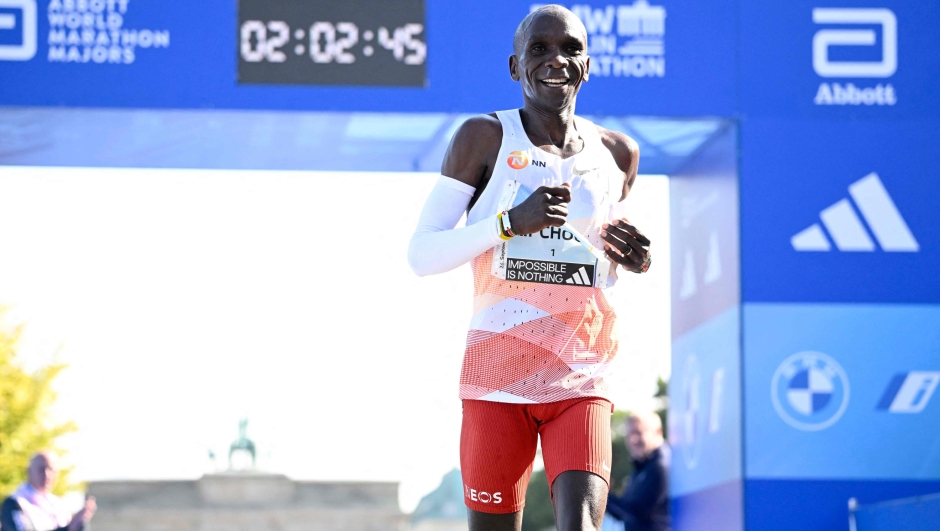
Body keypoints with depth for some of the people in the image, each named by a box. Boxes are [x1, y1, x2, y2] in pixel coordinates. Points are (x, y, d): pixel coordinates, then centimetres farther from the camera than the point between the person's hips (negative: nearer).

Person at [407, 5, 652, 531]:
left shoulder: (619, 153, 10)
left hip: (580, 382, 2)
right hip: (497, 377, -2)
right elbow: (422, 255, -4)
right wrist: (510, 222, -17)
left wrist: (639, 260, 4)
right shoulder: (484, 138, 0)